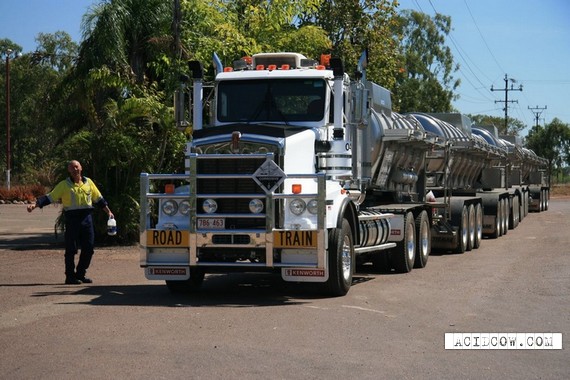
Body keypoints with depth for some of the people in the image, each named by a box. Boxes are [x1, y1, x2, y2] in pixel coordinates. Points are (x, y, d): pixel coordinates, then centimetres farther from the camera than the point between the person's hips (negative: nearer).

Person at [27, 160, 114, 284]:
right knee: (71, 249, -1)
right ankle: (70, 276, 7)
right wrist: (35, 204, -16)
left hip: (87, 218, 4)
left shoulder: (88, 182, 10)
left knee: (88, 248, 4)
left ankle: (80, 274, 18)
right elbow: (49, 197, -3)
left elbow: (99, 199, 19)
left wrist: (108, 211, 17)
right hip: (72, 219, -4)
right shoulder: (64, 185, 0)